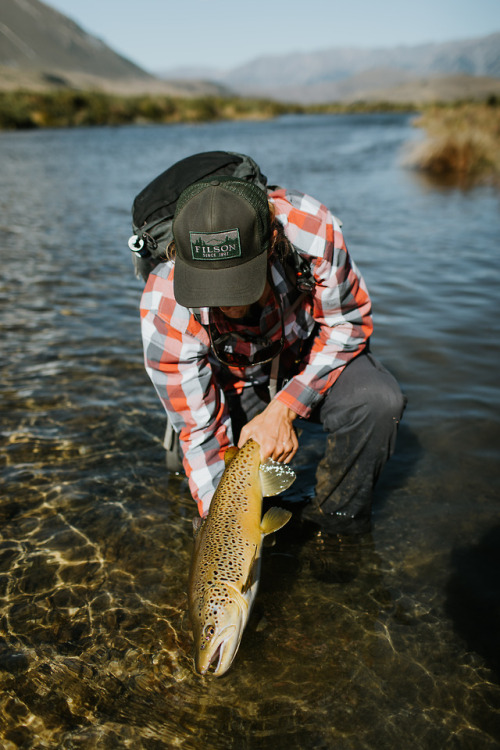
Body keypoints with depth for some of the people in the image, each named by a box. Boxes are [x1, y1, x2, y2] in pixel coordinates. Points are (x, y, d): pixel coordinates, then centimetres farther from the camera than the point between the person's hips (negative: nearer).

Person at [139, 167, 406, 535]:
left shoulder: (312, 228, -34)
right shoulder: (166, 312, -33)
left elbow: (347, 323, -18)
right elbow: (200, 430, -22)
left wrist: (283, 408, -26)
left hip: (313, 359, 1)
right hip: (235, 383, 0)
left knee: (378, 401, -30)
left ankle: (339, 516, -4)